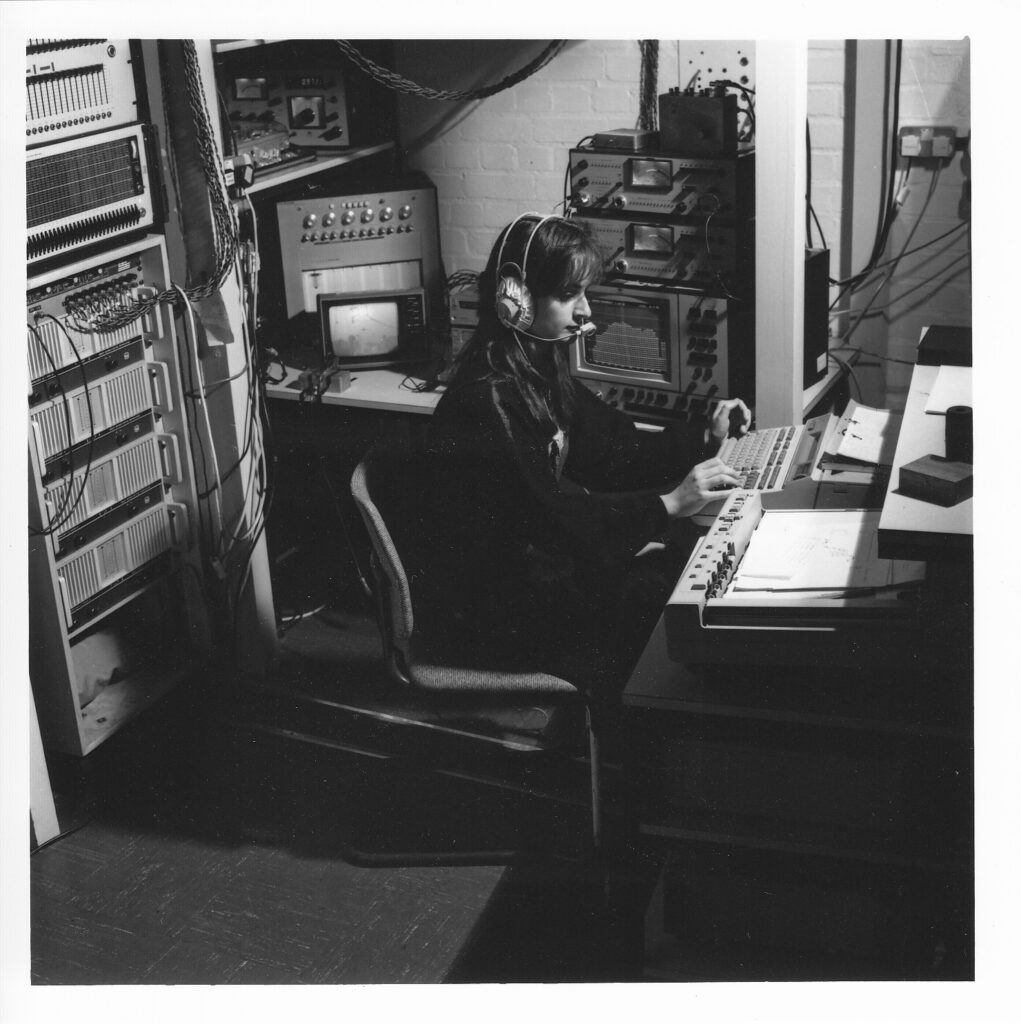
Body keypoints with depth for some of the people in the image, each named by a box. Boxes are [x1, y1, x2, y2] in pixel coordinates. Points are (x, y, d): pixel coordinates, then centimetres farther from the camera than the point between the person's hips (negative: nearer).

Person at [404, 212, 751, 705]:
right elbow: (552, 514, -29)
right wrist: (666, 505, -31)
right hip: (478, 604, -9)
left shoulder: (541, 369, 5)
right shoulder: (486, 397, -25)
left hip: (533, 558, 9)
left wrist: (704, 438, -2)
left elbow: (612, 447, 9)